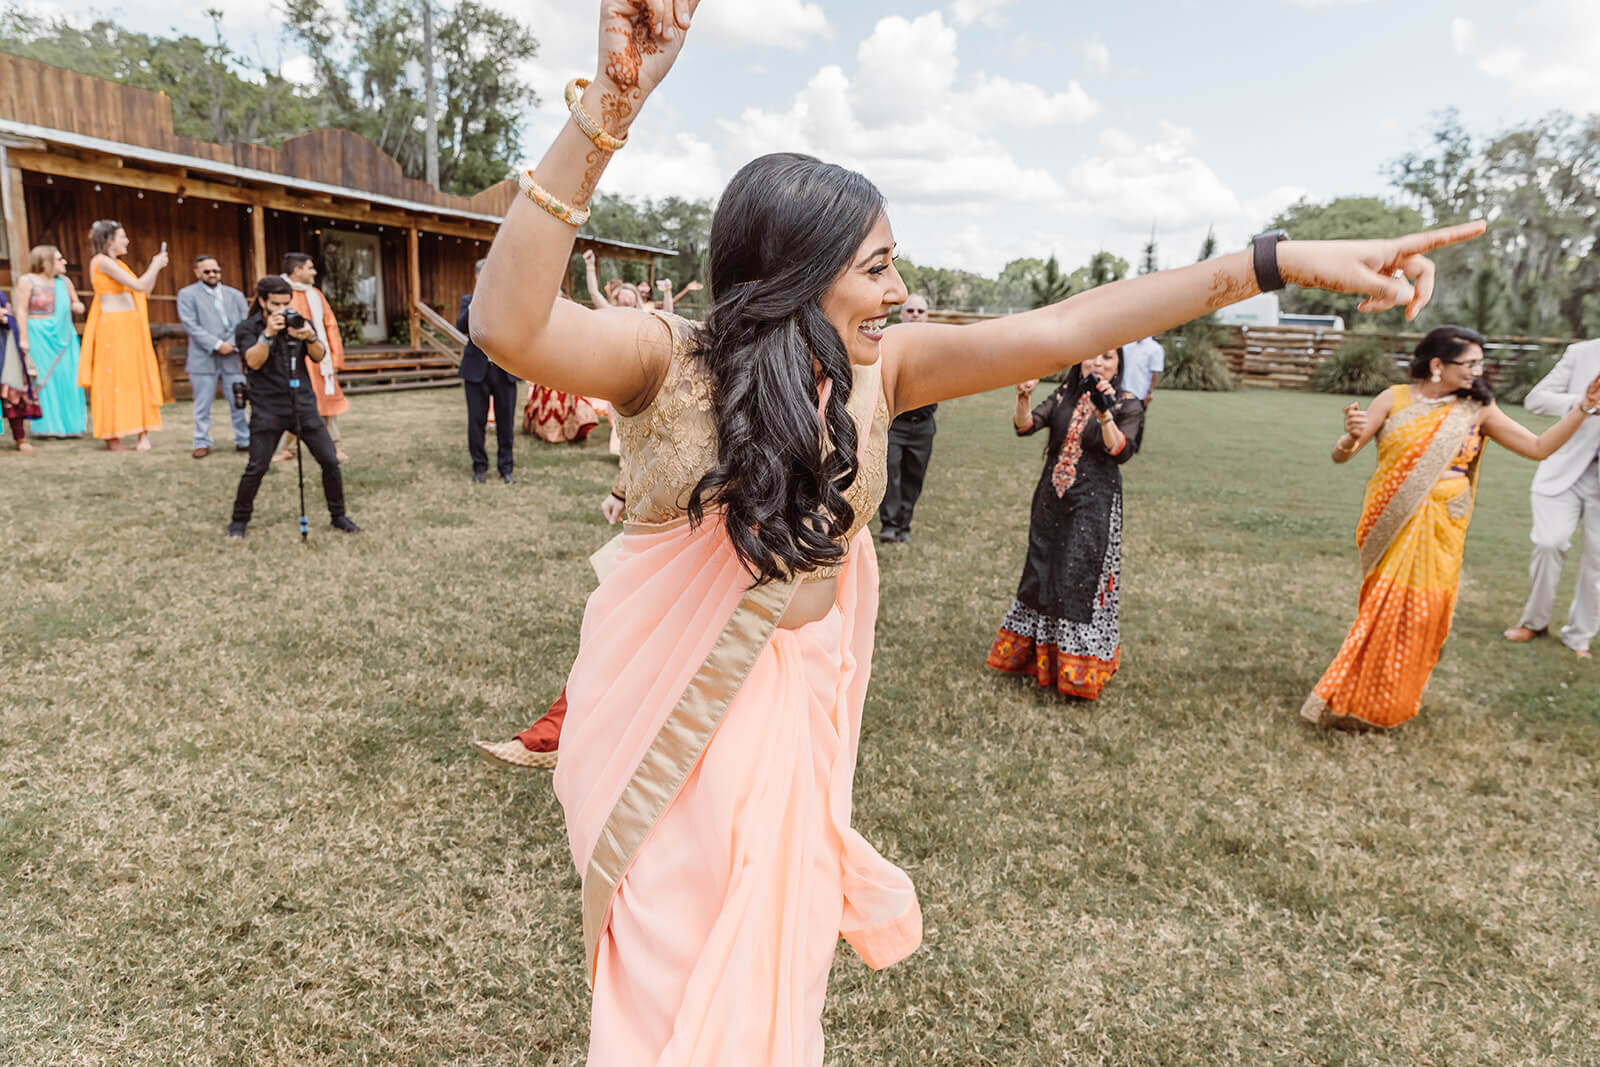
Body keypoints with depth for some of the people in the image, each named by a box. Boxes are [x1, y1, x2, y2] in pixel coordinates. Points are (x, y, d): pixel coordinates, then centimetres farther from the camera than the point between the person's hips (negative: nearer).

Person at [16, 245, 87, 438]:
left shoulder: (64, 282, 11)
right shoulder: (27, 281, -3)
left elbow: (77, 305, 23)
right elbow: (21, 311, -7)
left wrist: (77, 306, -1)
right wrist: (24, 339, -13)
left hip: (63, 335, 5)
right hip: (38, 336, -5)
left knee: (68, 378, 1)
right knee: (44, 380, -5)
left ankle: (70, 424, 7)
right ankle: (46, 426, 0)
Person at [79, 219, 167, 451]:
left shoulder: (116, 263, 18)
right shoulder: (102, 261, -9)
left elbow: (144, 292, 19)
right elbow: (138, 285, -17)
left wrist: (156, 269, 12)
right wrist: (155, 265, -4)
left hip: (130, 326, 8)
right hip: (113, 326, -8)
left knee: (138, 377, 3)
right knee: (114, 378, -4)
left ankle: (143, 434, 2)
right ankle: (112, 436, 2)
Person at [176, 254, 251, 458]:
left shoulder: (235, 294, 15)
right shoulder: (187, 294, 5)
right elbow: (191, 325, -5)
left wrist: (233, 345, -9)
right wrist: (217, 345, -14)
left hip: (233, 358, 2)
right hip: (203, 359, -2)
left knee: (238, 402, 4)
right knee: (203, 405, 2)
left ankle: (244, 441, 13)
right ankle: (202, 443, 10)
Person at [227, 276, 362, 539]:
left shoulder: (299, 322, 10)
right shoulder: (247, 329, 2)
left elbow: (319, 357, 0)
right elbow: (254, 362, -13)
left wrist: (310, 337, -20)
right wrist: (268, 334, -24)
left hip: (304, 405, 3)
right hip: (267, 410, -3)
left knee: (330, 461, -3)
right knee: (256, 467, -6)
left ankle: (338, 516, 12)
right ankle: (239, 520, 13)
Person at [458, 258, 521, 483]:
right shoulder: (469, 300, 7)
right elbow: (461, 326, -8)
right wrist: (476, 304, -20)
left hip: (505, 369, 0)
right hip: (477, 369, 0)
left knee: (505, 421, 4)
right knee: (476, 420, 4)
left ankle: (506, 467, 15)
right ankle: (479, 466, 17)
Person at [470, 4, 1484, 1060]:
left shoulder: (876, 370, -6)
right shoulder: (669, 360, -18)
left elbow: (1057, 330, -11)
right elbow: (511, 326, -36)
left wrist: (1284, 261, -14)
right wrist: (607, 111, -47)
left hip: (802, 706, 4)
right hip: (678, 712, -3)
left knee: (773, 979, 22)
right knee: (671, 980, 16)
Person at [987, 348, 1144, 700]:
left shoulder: (1127, 405, -4)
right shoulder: (1064, 396, 7)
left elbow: (1121, 452, -18)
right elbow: (1025, 426, -5)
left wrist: (1104, 414, -31)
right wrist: (1023, 399, -24)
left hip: (1094, 506, -4)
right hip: (1051, 501, 5)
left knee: (1083, 581, -3)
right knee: (1043, 574, 13)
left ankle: (1078, 670, 11)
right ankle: (1036, 655, 30)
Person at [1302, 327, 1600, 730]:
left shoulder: (1477, 409, 2)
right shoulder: (1395, 399, -4)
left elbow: (1539, 447, 4)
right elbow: (1341, 456, -6)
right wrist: (1351, 438, -29)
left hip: (1440, 529, 2)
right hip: (1392, 525, -2)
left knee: (1422, 611, 4)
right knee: (1383, 611, 0)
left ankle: (1390, 701, 22)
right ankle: (1349, 696, 17)